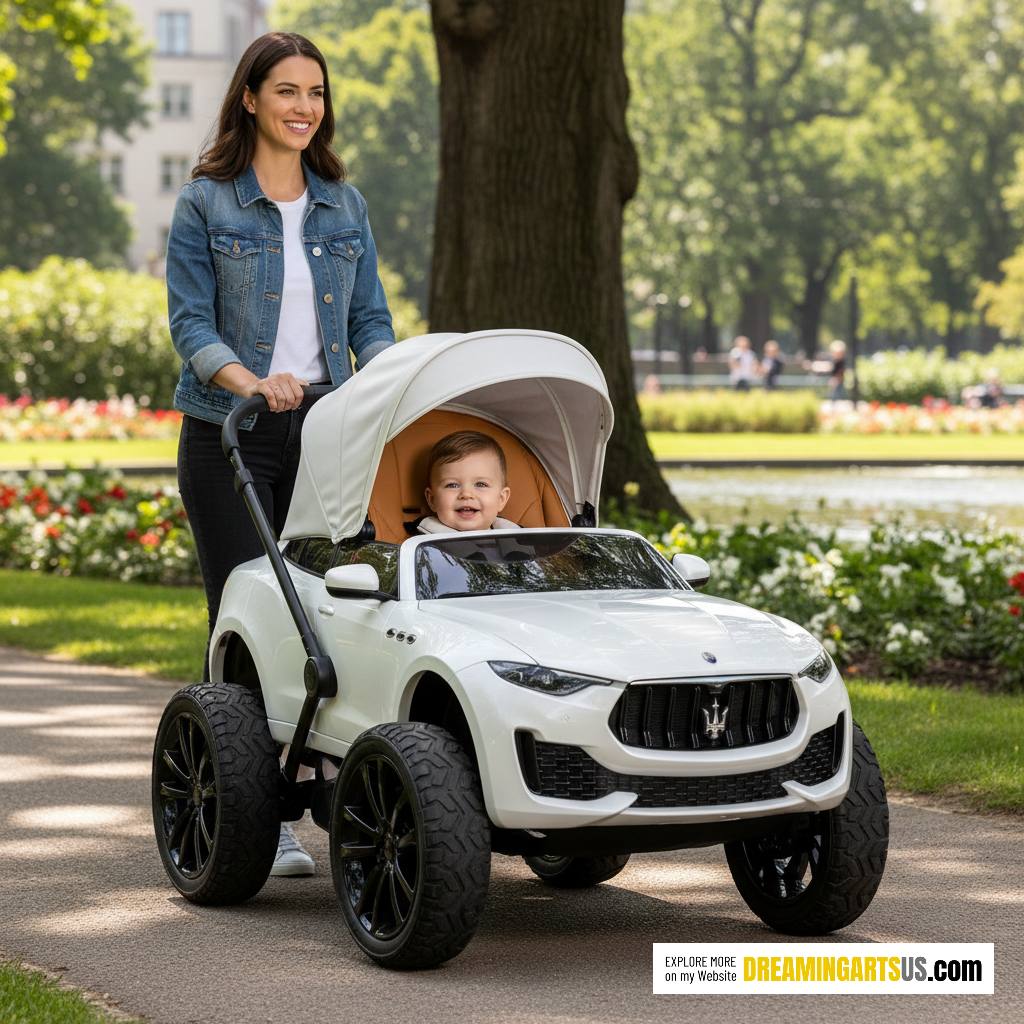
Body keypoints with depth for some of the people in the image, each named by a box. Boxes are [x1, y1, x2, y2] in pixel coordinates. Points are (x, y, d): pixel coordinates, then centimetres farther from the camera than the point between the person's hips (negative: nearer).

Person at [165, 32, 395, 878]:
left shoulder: (345, 206, 13)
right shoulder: (206, 203, 0)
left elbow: (371, 318, 12)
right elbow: (190, 322, -5)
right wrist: (251, 381, -22)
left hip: (325, 430, 4)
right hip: (229, 434, -3)